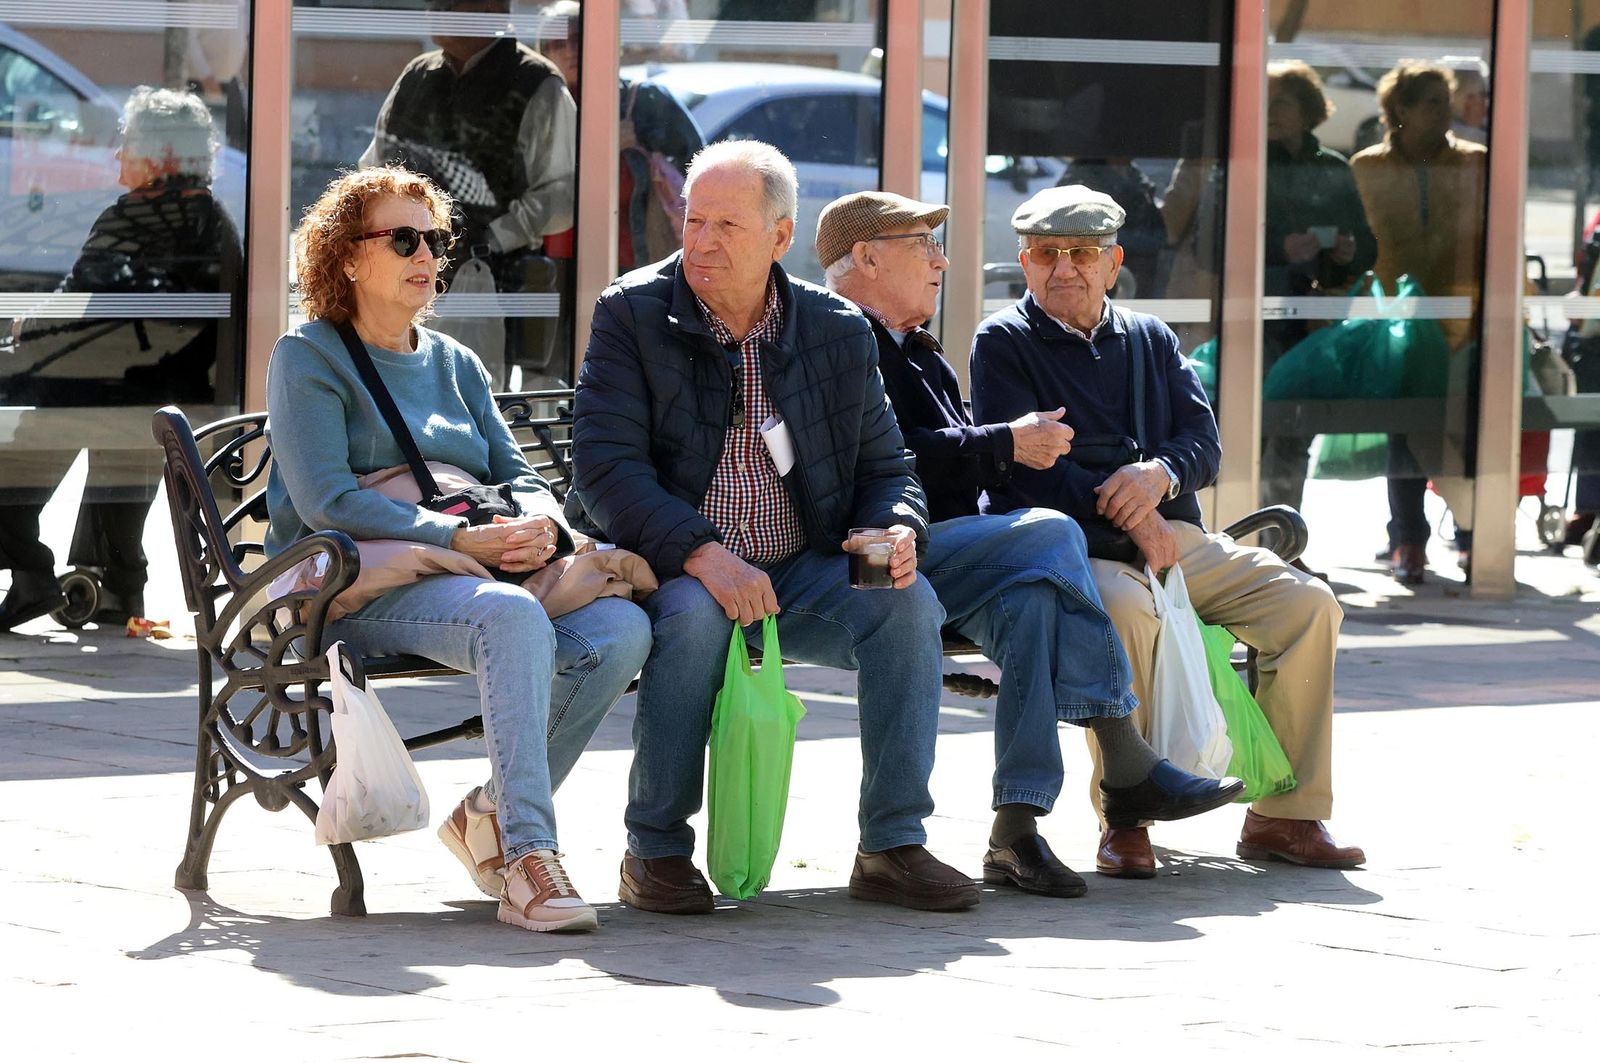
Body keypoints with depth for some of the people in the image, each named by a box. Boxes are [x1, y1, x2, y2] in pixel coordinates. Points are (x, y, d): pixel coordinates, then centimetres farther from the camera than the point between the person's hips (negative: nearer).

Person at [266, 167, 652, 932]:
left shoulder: (455, 364, 25)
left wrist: (538, 523, -9)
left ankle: (491, 815, -10)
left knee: (620, 628, -23)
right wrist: (460, 539, -20)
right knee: (513, 619, -38)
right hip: (359, 582, -6)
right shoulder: (308, 358, 4)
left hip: (482, 572, 6)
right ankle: (528, 862, -43)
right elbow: (326, 500, -10)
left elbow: (516, 472, 18)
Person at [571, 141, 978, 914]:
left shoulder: (837, 331, 7)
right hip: (672, 571, -3)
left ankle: (893, 847, -14)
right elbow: (604, 465, -13)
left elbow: (883, 468, 13)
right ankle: (655, 851, -20)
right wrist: (704, 556, -27)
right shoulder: (632, 314, -3)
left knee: (908, 602, -23)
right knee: (695, 614, -36)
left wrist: (896, 530, -13)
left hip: (801, 574, 3)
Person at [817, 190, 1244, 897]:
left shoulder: (917, 353, 29)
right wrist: (1004, 445, -12)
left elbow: (956, 456, 25)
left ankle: (1016, 831, -31)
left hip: (943, 548, 9)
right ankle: (1128, 772, -24)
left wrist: (1022, 444, 4)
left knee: (1030, 596, -23)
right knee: (1052, 537, -26)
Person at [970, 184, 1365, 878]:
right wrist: (1127, 514, -18)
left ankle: (1285, 815, -9)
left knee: (1307, 603, -13)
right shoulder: (1003, 342, 5)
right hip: (1070, 543, -6)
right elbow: (1022, 463, -9)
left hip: (1177, 538, 6)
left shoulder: (1151, 339, 20)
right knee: (1125, 607, -39)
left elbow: (1204, 444, 10)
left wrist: (1159, 475, -15)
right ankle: (1124, 819, -30)